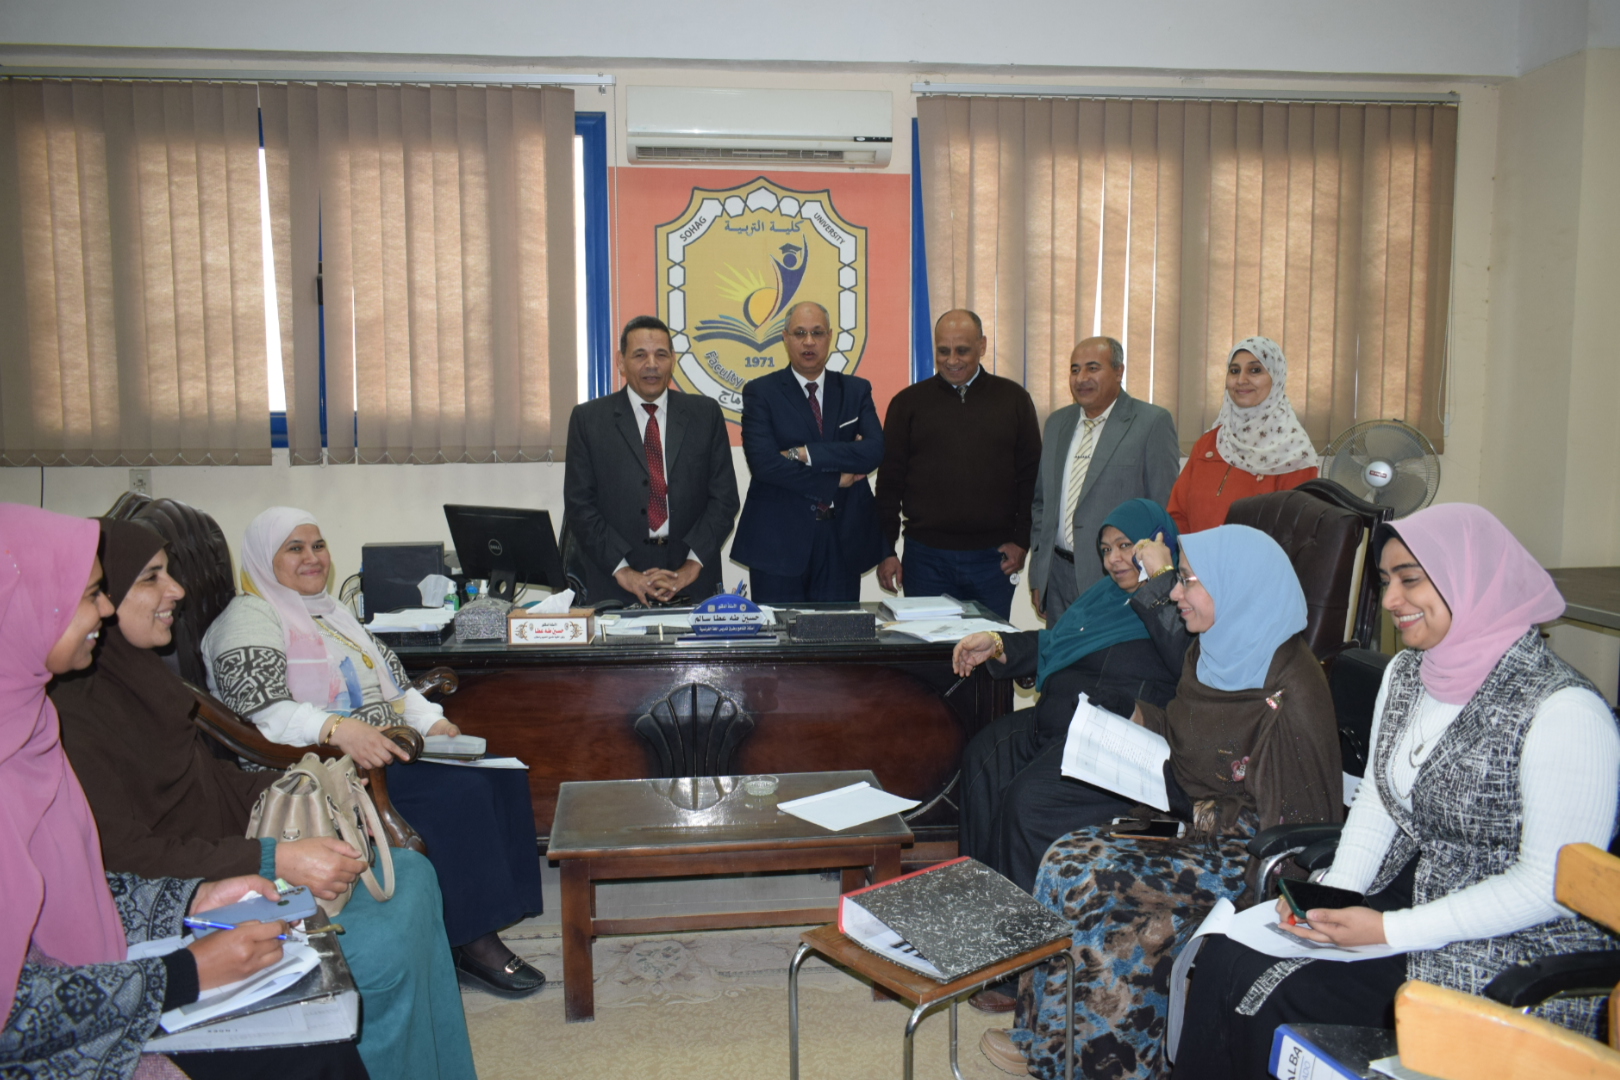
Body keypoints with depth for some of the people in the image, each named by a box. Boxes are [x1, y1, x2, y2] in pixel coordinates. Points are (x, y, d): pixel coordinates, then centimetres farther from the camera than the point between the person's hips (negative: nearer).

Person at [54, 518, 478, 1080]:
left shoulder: (140, 675, 7)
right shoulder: (74, 714, -22)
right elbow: (124, 856, -25)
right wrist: (274, 860, -30)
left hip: (224, 855, 10)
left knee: (411, 875, 6)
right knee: (383, 949, -21)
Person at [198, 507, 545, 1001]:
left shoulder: (329, 610, 23)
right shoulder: (249, 619, -5)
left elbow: (392, 681, 24)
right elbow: (261, 711, -21)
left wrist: (431, 721, 4)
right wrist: (335, 728, -38)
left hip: (390, 751, 9)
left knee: (504, 776, -13)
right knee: (460, 790, -28)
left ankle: (496, 907, -9)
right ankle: (471, 942, -19)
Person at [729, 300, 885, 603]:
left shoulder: (856, 390, 9)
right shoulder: (760, 393, 0)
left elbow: (875, 450, -8)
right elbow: (763, 463, -14)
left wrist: (804, 453, -16)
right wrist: (837, 479, -10)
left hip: (843, 542, 3)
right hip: (778, 543, -2)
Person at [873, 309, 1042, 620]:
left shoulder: (1013, 399, 6)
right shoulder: (909, 403, 5)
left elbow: (1032, 475, 8)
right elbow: (889, 482, 6)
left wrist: (1022, 540, 0)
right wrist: (886, 551, 1)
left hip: (993, 556, 1)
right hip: (926, 557, 0)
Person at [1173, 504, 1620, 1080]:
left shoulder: (1562, 710, -21)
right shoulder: (1406, 671, 5)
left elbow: (1551, 885, -21)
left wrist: (1391, 930, -22)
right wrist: (1334, 895, -6)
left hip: (1512, 954, -7)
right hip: (1408, 894, 7)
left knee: (1269, 995, -20)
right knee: (1227, 954, -11)